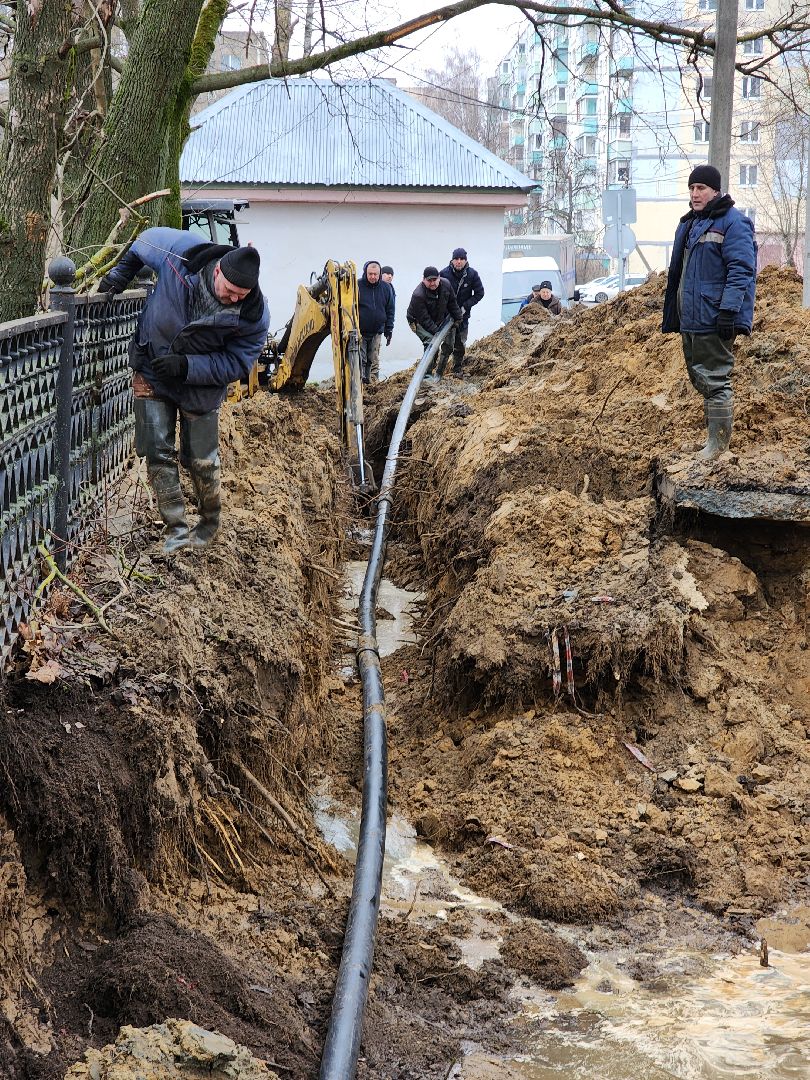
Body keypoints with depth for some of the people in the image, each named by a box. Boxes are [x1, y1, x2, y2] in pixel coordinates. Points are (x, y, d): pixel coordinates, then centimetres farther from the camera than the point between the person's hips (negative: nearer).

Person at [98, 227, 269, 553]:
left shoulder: (255, 315, -27)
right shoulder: (181, 252, -26)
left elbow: (237, 364, -20)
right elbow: (145, 241, -4)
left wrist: (187, 366, -31)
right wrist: (121, 275, -2)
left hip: (202, 385, -1)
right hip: (152, 373, 1)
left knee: (201, 461, 6)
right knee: (158, 453, -5)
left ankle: (209, 526, 30)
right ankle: (175, 528, 3)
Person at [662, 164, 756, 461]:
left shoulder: (732, 223, -10)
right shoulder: (688, 223, 18)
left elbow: (741, 269, -17)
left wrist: (729, 310, -24)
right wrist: (671, 315, 22)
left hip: (713, 318, -9)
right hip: (690, 319, 9)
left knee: (714, 380, -7)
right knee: (699, 377, 15)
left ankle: (718, 444, -2)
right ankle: (711, 434, 25)